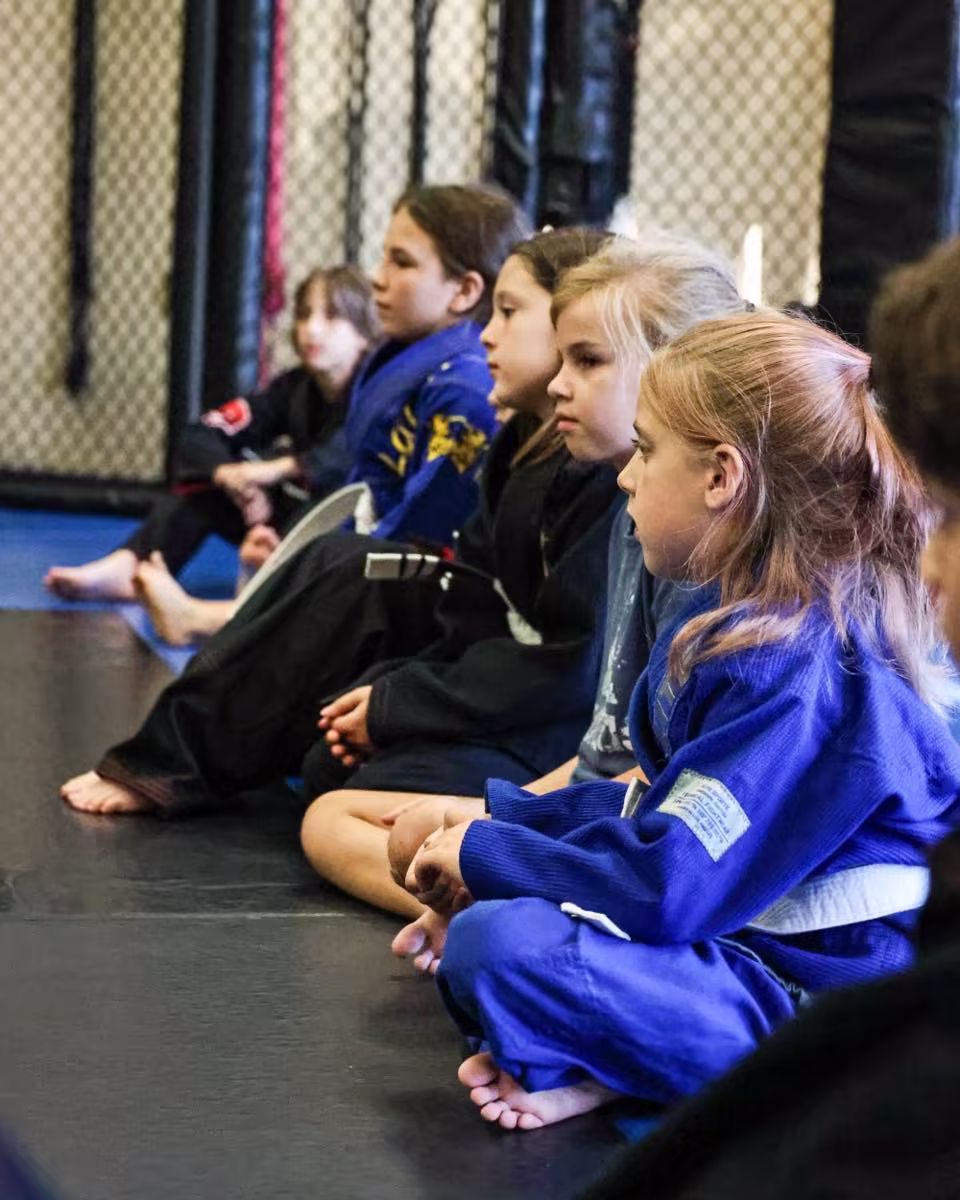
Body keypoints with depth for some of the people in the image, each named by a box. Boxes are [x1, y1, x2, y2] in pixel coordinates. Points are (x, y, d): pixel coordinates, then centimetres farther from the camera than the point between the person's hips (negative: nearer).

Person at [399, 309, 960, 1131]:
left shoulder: (797, 674, -24)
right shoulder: (738, 619, 9)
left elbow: (662, 887, -27)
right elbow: (672, 804, 21)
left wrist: (483, 850, -11)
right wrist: (497, 818, 14)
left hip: (812, 1001, -11)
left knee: (499, 946, -30)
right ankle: (587, 1068, -2)